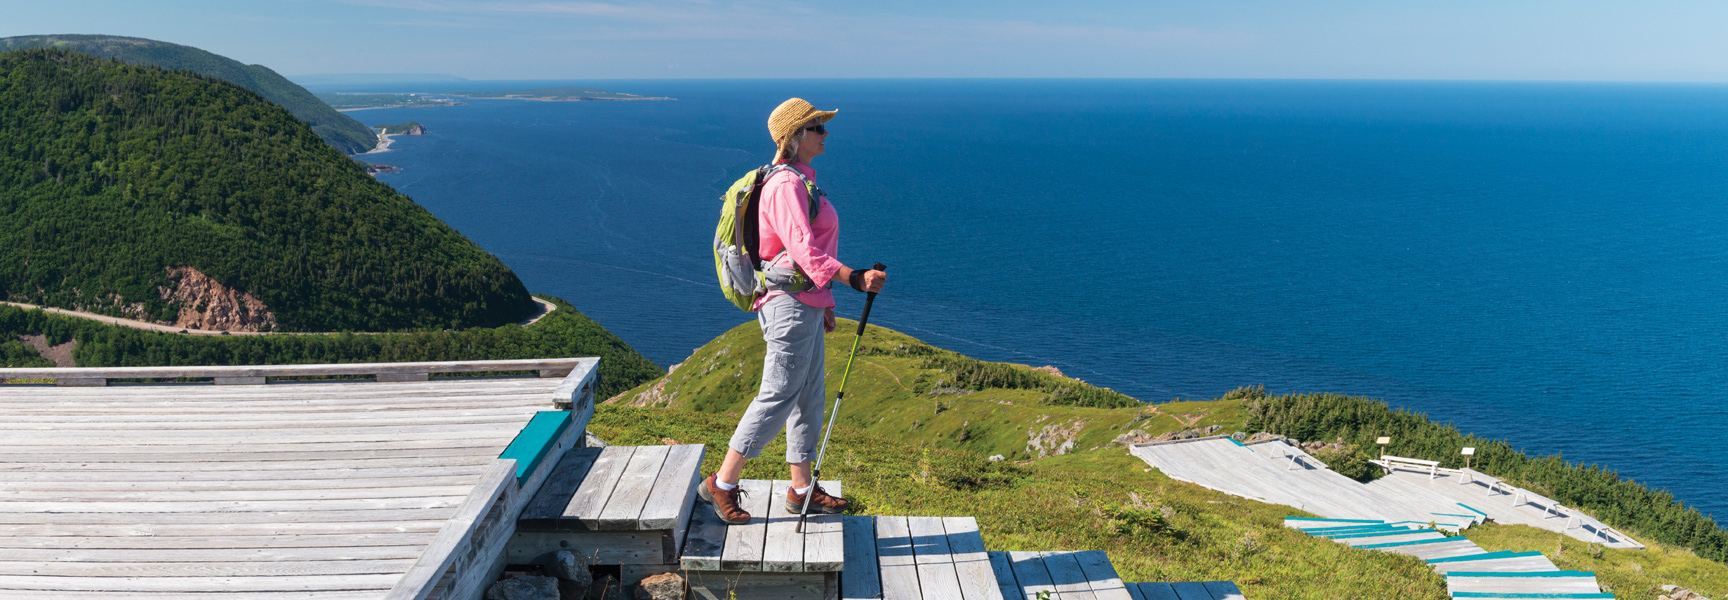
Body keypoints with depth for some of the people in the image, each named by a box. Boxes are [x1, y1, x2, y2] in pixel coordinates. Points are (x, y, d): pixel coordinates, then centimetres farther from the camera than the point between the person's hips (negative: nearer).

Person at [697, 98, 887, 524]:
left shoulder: (800, 180, 15)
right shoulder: (786, 185, -17)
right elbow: (805, 251, -28)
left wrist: (824, 302, 24)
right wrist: (854, 278, -38)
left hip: (806, 304, 10)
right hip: (790, 305, -10)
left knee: (810, 397, 14)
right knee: (777, 397, -4)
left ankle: (802, 489, 24)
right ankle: (722, 484, 6)